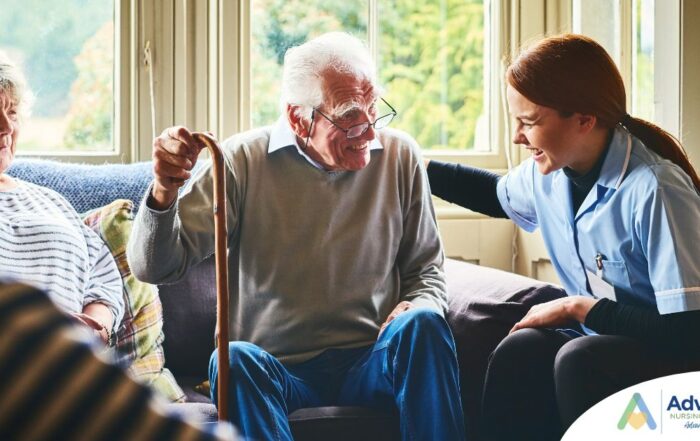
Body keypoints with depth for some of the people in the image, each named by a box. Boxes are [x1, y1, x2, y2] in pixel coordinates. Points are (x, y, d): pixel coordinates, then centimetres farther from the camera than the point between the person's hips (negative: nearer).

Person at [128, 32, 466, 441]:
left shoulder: (400, 156, 5)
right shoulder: (245, 160, -2)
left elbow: (426, 271, 16)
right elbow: (154, 268, -6)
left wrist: (417, 308, -9)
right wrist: (164, 190, -26)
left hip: (371, 365, 2)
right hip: (279, 372, -2)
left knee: (422, 325, -29)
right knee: (235, 360, -34)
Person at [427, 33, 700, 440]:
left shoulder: (653, 191, -26)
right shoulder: (547, 171, -1)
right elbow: (499, 195, 26)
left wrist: (578, 307, -20)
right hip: (598, 338, 6)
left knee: (580, 359, -33)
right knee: (520, 351, -23)